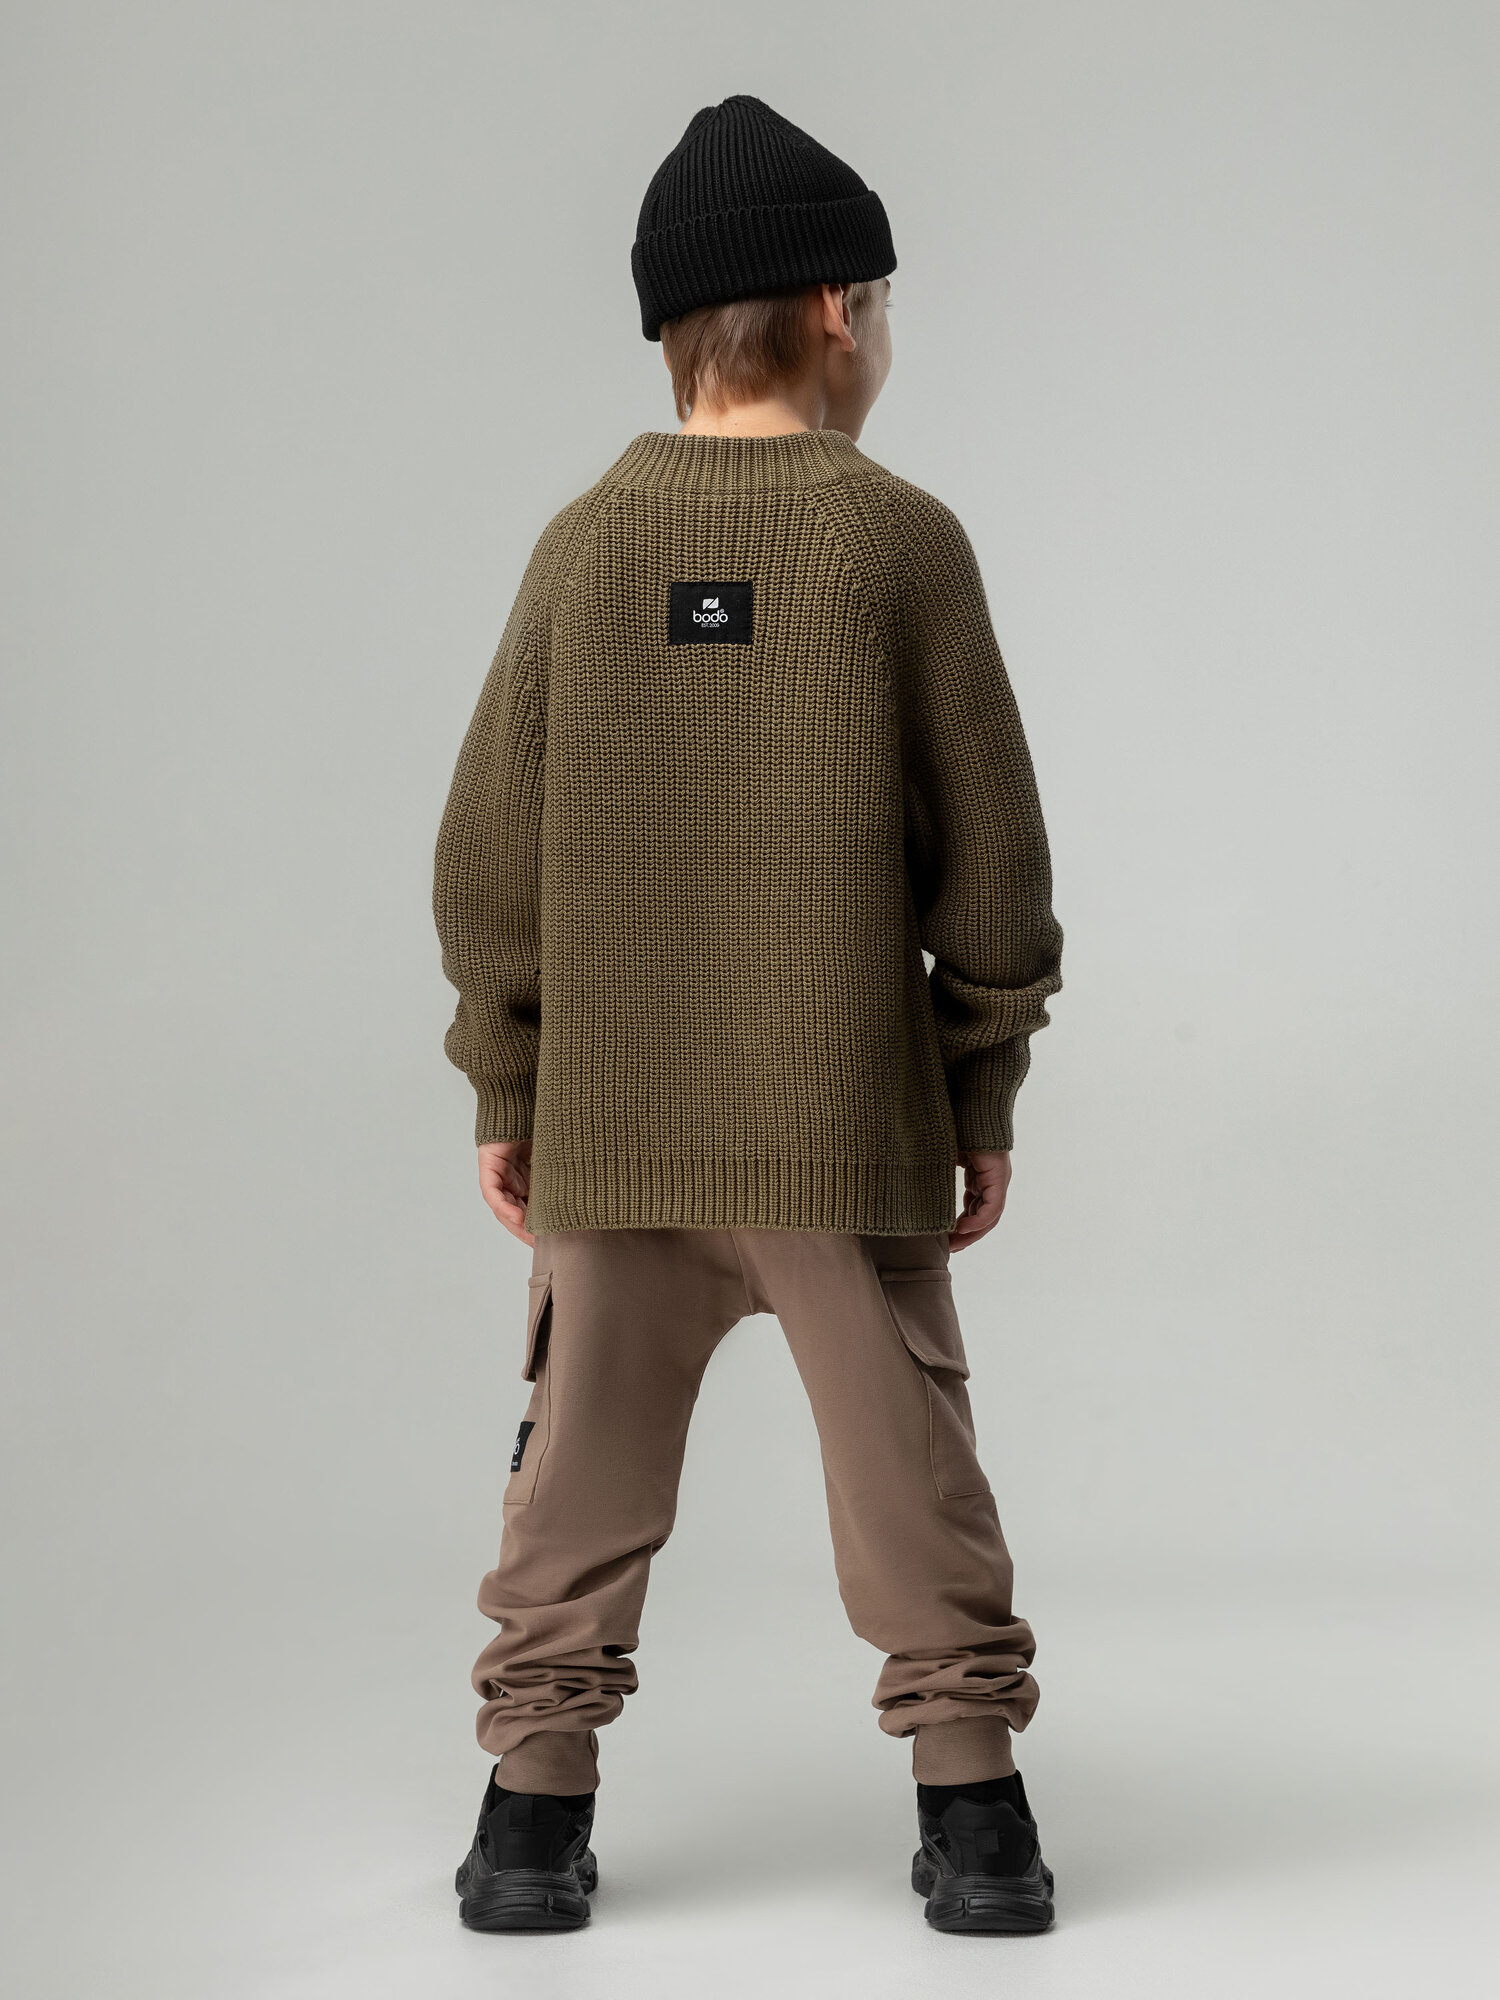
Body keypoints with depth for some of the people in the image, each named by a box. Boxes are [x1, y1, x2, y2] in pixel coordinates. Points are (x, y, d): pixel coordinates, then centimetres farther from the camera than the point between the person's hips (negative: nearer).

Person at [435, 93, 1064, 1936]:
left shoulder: (584, 545, 1)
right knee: (909, 1471, 9)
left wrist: (503, 1095, 11)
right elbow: (989, 855, -4)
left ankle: (535, 1812, 16)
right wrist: (983, 1096, 6)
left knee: (584, 1475, 12)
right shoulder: (905, 542, -5)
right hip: (848, 1129, -2)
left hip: (609, 1134, 2)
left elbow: (489, 857, 2)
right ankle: (973, 1812, 13)